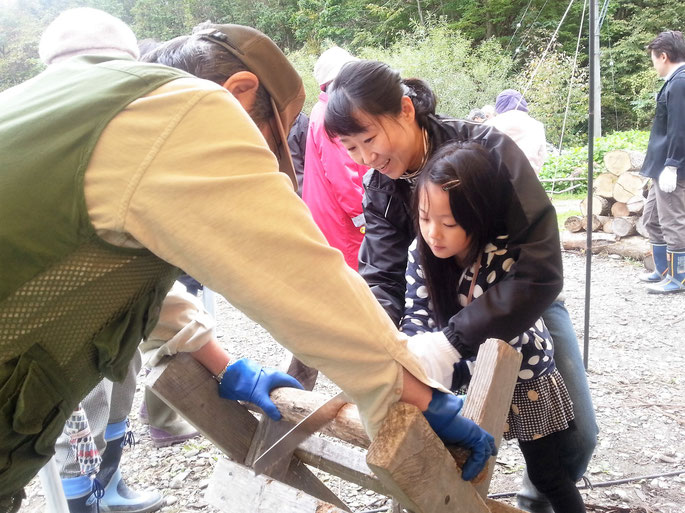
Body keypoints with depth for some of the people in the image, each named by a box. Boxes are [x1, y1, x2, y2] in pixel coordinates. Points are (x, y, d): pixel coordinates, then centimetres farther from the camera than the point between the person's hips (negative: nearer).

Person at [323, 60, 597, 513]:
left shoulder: (487, 148, -29)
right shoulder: (378, 189, -14)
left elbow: (540, 268, -35)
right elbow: (383, 279, -18)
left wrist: (453, 339, -43)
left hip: (526, 305, -2)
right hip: (448, 313, 3)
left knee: (577, 433, -5)